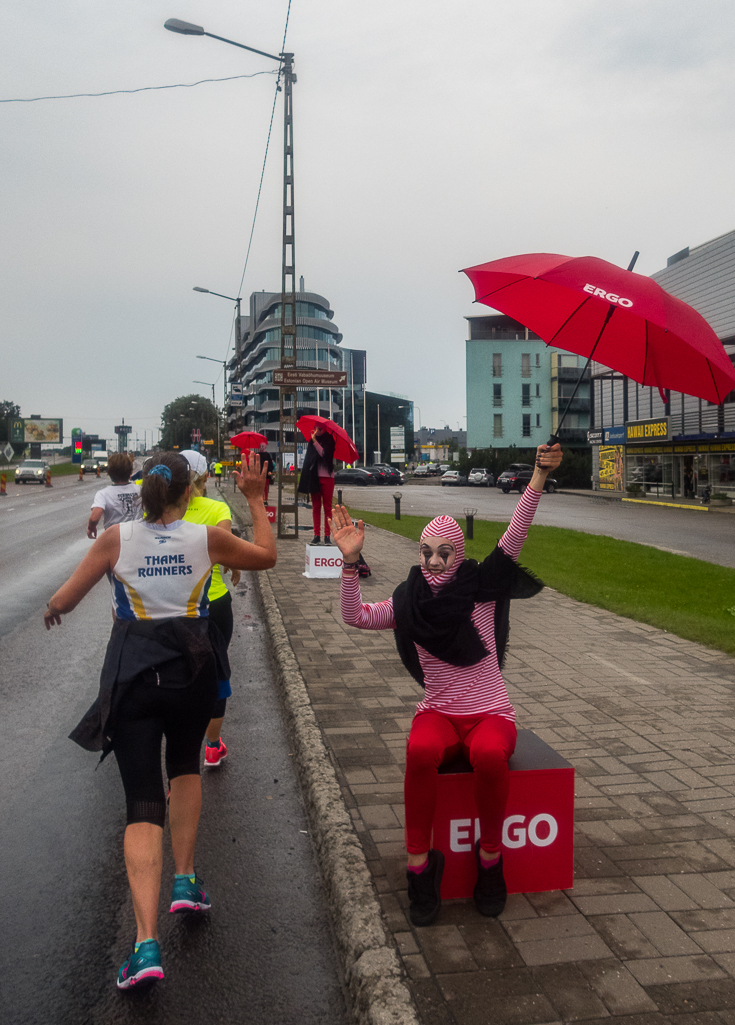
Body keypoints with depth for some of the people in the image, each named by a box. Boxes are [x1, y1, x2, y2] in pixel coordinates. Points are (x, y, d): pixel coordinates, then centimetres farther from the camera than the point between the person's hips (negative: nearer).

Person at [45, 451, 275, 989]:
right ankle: (185, 880, 28)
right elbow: (267, 556, 12)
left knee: (143, 803, 1)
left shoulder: (117, 538, -6)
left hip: (131, 672, -1)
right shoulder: (208, 538, -5)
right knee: (185, 765, 29)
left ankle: (147, 944, -8)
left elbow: (63, 601, 0)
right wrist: (256, 499, 19)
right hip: (191, 667, 1)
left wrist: (52, 610, 23)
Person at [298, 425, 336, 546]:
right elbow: (308, 458, 16)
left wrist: (314, 440, -15)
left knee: (327, 507, -2)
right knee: (316, 507, 3)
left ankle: (327, 536, -1)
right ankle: (316, 535, 5)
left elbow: (324, 453, -18)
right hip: (314, 477, 4)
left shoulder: (328, 441, 0)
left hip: (327, 476, -4)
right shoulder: (312, 442, 14)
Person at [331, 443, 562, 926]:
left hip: (490, 713, -1)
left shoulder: (482, 589, -3)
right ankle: (420, 864, -17)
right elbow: (355, 616, -11)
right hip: (439, 712, 1)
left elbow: (514, 537, -14)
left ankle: (490, 857, -9)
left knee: (489, 754, -35)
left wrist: (539, 477, -24)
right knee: (421, 751, -34)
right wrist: (351, 562, -22)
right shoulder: (409, 604, 2)